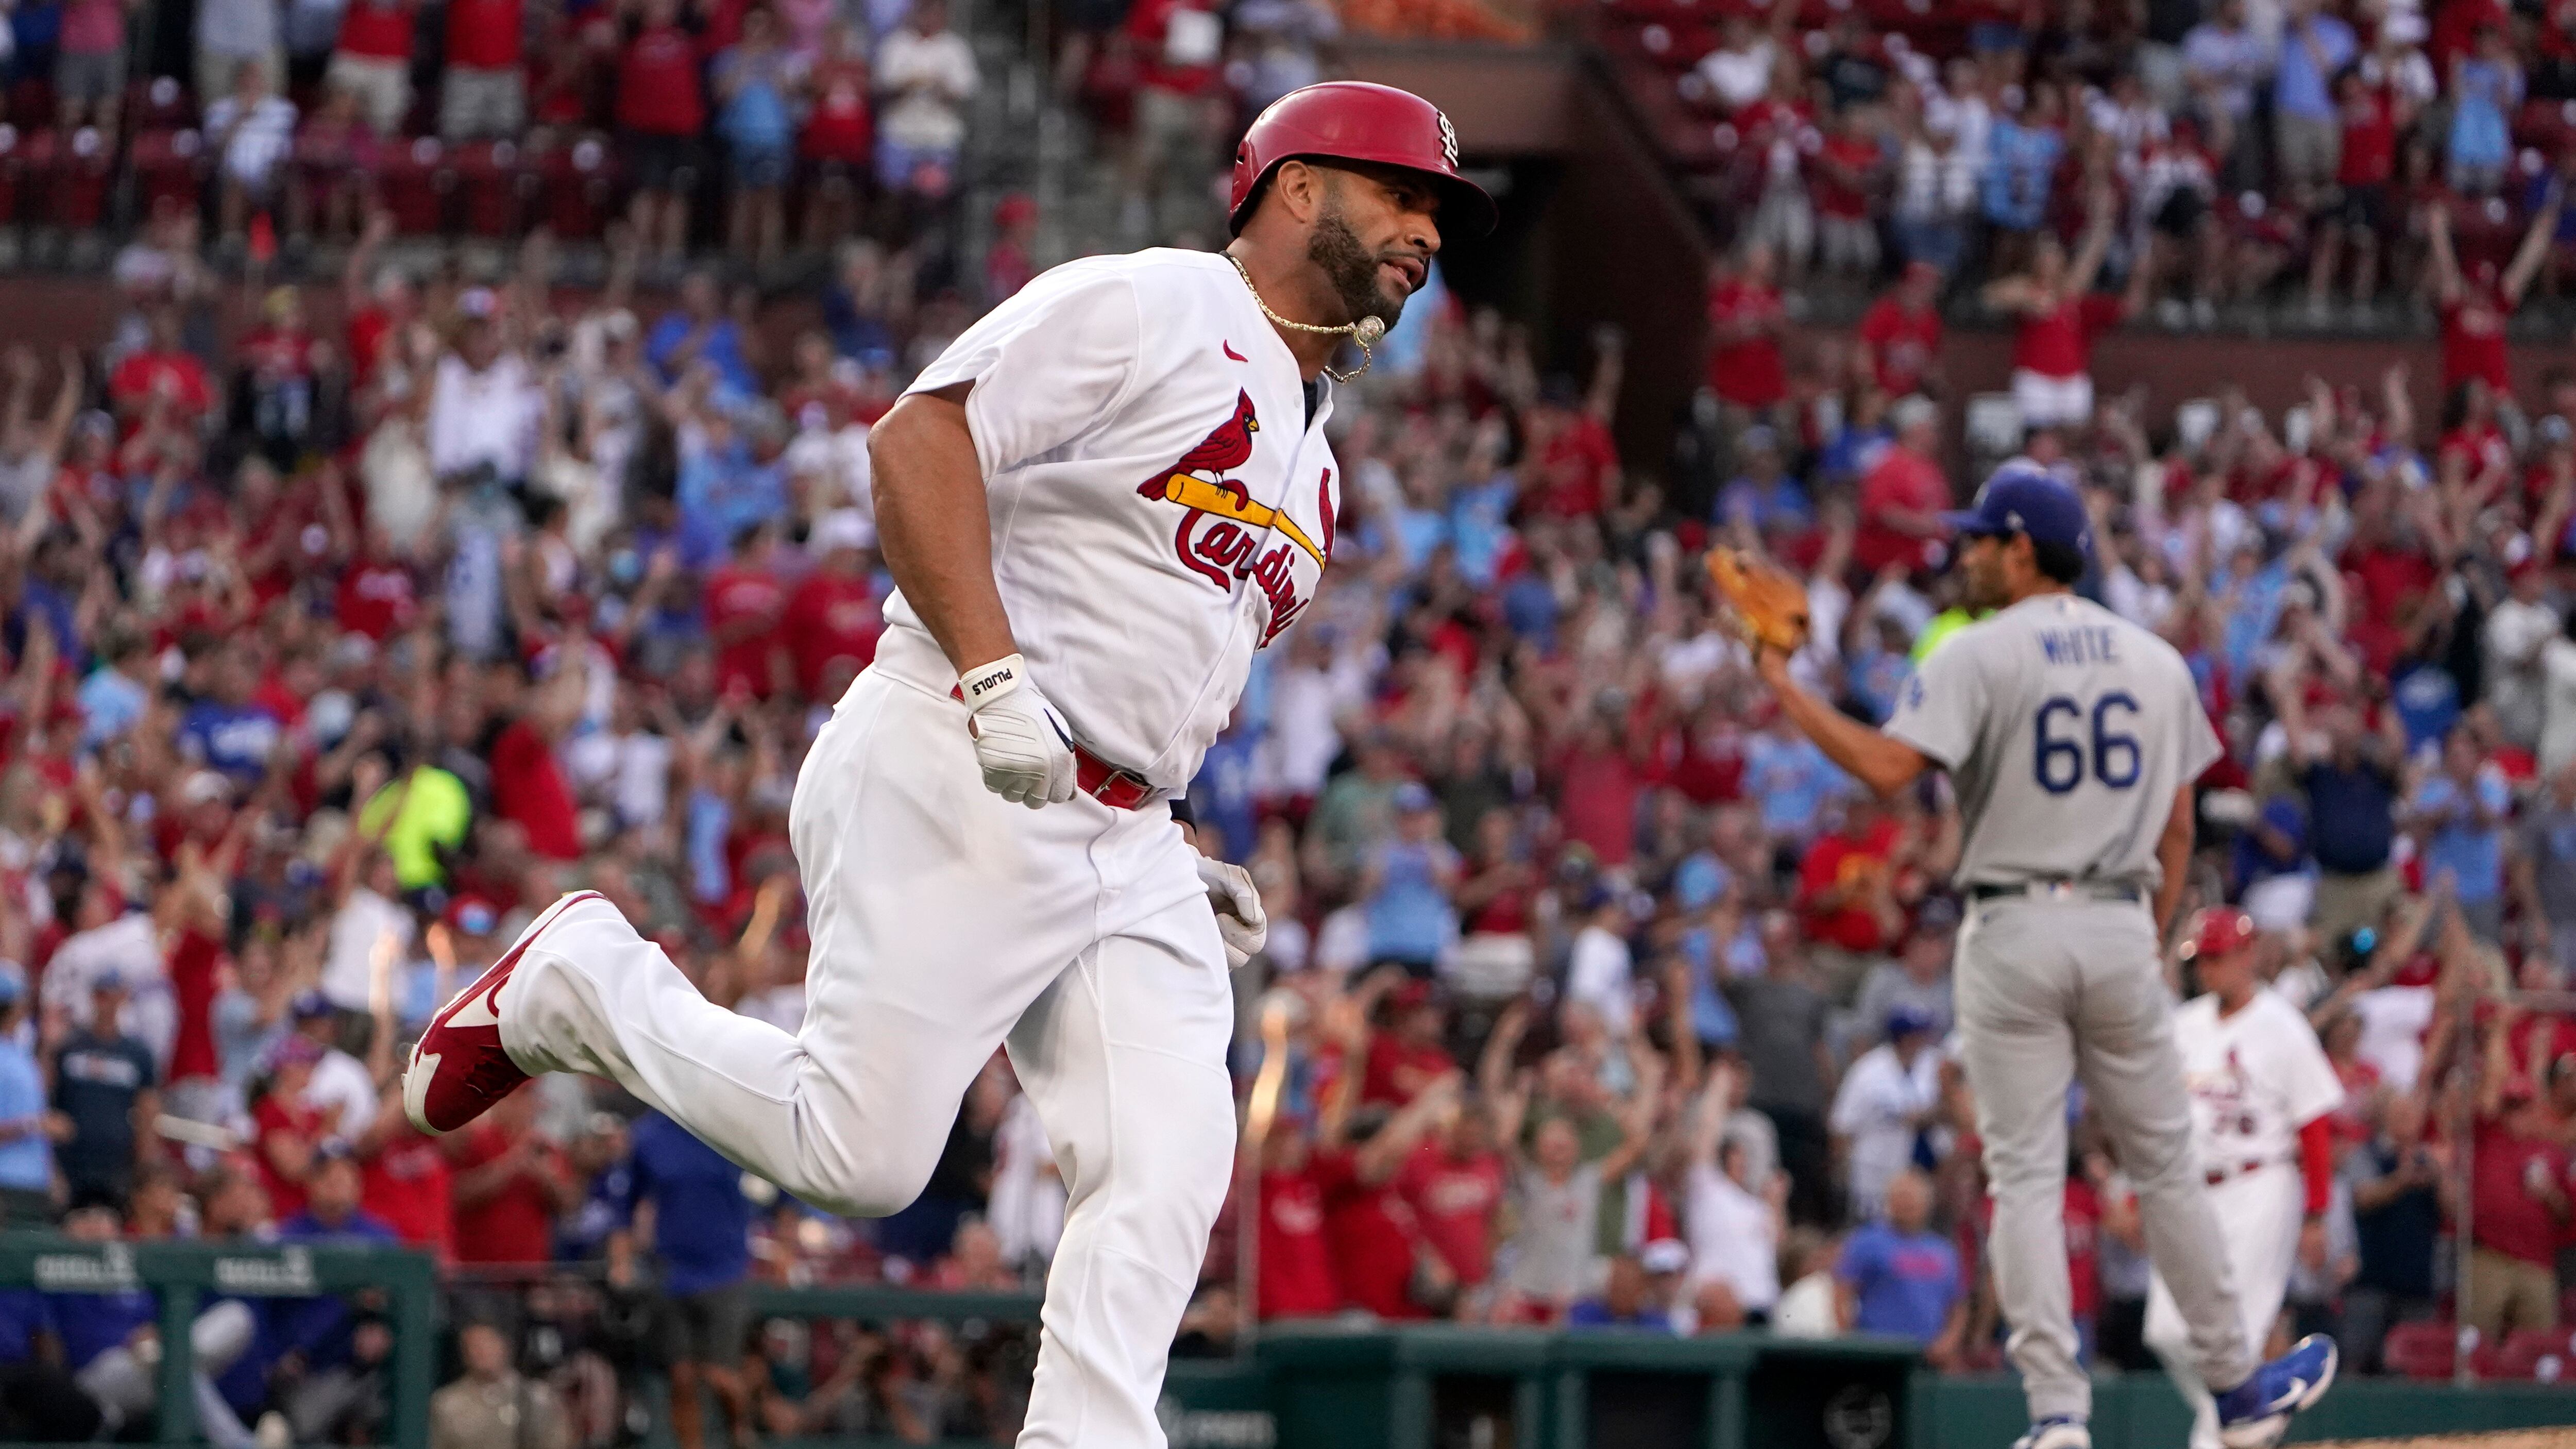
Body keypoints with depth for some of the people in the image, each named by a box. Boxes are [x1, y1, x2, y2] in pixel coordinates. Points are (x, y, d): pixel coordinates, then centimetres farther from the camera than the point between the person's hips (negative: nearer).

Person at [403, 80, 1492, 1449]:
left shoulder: (1313, 461, 23)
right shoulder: (1147, 306, -4)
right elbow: (919, 442, -16)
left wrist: (1179, 867, 17)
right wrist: (995, 680, -24)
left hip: (1122, 848, 8)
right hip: (948, 788, -8)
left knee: (1166, 1178, -8)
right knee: (859, 1154, -12)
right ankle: (578, 984, 11)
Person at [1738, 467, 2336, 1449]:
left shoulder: (1979, 656, -6)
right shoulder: (2157, 663, 10)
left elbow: (1889, 768, -19)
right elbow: (2178, 827, 11)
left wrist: (1784, 690, -9)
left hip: (2014, 930, -4)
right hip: (2119, 928, 4)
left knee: (2025, 1176, -2)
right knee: (2164, 1163, 14)